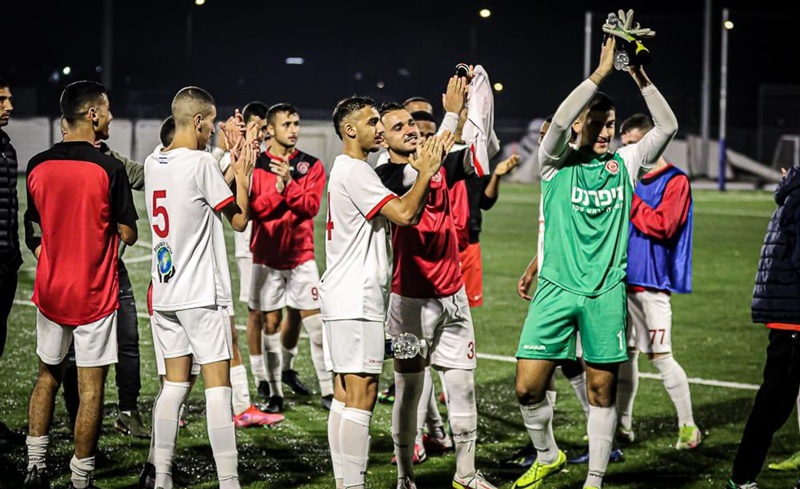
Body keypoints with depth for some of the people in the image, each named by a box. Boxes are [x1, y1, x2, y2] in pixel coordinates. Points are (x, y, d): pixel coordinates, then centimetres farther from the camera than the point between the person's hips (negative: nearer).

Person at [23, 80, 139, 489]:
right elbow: (129, 235, -8)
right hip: (95, 294, -5)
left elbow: (33, 230, 10)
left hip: (49, 290, 5)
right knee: (91, 386, 2)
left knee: (48, 375, 18)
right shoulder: (109, 168, -14)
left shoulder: (37, 166, 0)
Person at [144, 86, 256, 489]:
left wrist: (231, 170, 19)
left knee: (175, 383, 12)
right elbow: (239, 220, -7)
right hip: (202, 294, -7)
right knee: (218, 385, -5)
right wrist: (243, 174, 4)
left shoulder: (153, 163, 9)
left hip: (164, 291, 7)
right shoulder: (201, 163, -14)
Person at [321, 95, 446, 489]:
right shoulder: (354, 171, -13)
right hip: (356, 299, -11)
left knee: (345, 394, 10)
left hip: (343, 296, 11)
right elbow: (404, 213, -21)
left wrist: (420, 170, 13)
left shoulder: (348, 169, 20)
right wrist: (426, 173, -9)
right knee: (362, 394, -10)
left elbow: (401, 215, 20)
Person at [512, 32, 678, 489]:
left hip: (606, 292, 1)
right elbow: (558, 122, -19)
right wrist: (600, 73, -22)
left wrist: (642, 79, -12)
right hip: (557, 288, -1)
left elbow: (668, 127, -1)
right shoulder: (558, 161, 0)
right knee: (528, 385, -4)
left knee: (602, 389, 3)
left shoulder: (625, 161, 7)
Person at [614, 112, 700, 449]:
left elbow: (662, 225, -17)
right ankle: (623, 425, 18)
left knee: (660, 356, -7)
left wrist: (628, 198, -13)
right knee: (625, 354, 11)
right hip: (623, 279, 7)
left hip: (652, 281, -7)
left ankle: (688, 427, 1)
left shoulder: (675, 181, -6)